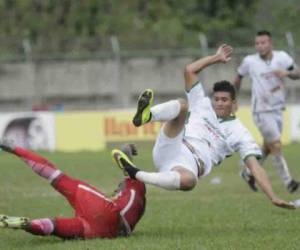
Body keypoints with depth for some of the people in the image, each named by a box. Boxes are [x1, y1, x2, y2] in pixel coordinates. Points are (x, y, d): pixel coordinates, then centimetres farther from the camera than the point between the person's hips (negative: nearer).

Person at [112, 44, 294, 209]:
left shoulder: (238, 132, 14)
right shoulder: (203, 105, 24)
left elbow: (255, 167, 5)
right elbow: (190, 71, 18)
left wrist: (274, 198, -6)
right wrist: (216, 58, 20)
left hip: (189, 165, -2)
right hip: (171, 148, 2)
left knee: (188, 180, -45)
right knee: (182, 105, -23)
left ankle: (135, 174, -37)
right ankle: (145, 116, -53)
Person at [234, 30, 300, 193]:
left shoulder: (282, 57, -2)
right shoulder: (250, 62, -8)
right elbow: (239, 76, 10)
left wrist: (287, 72, -22)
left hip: (277, 109, 5)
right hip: (261, 111, -5)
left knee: (268, 147, 15)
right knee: (276, 146, -12)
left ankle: (249, 173, 35)